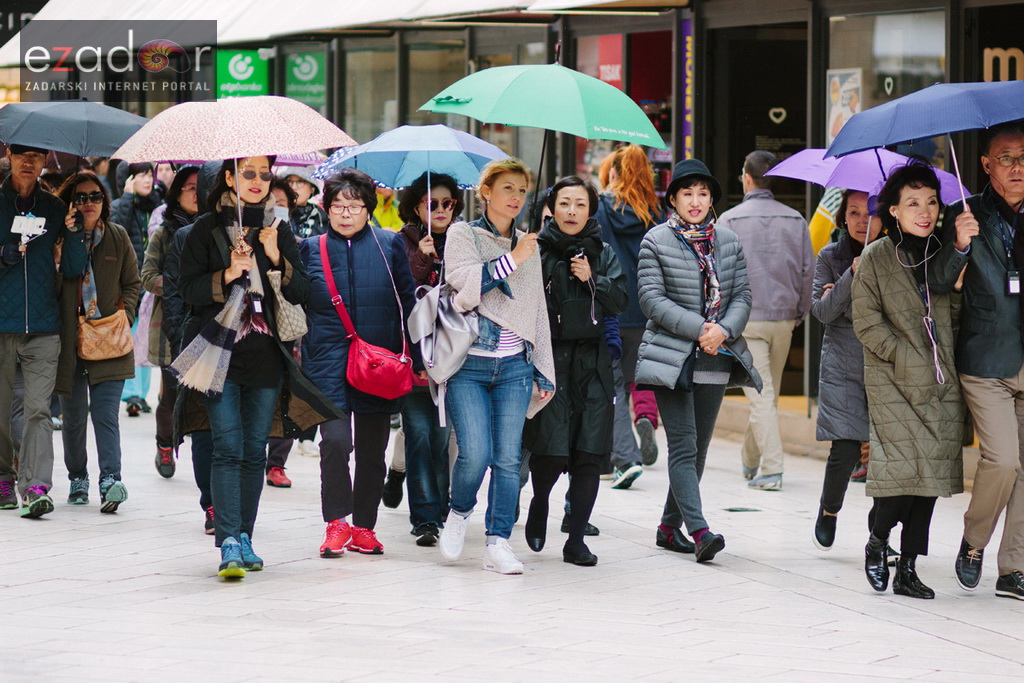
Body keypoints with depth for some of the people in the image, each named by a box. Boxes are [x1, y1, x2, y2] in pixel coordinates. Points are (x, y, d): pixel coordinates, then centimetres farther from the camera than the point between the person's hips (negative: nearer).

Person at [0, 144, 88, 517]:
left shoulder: (53, 208, 11)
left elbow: (72, 270, 6)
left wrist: (75, 231, -9)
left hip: (43, 326, 0)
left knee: (38, 408, -9)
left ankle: (35, 486, -15)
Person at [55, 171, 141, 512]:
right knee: (73, 416, 9)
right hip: (70, 341, 0)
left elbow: (132, 283, 12)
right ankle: (77, 481, 22)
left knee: (105, 413, -11)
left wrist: (124, 315, 0)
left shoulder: (118, 237, 7)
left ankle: (111, 478, -17)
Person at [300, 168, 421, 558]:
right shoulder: (311, 249, 8)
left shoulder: (389, 245, 7)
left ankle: (364, 526, 18)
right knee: (335, 440, -15)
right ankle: (336, 523, -2)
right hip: (328, 361, -1)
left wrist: (416, 359, 5)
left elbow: (408, 303, 9)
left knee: (373, 449, 6)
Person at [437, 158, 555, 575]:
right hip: (468, 364, -4)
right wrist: (511, 260, -11)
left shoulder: (528, 246, 17)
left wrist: (544, 371, 17)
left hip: (514, 367, 4)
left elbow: (538, 310, 20)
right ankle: (459, 512, 15)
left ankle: (498, 543, 0)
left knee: (508, 458, -4)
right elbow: (465, 284, -13)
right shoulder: (463, 235, 4)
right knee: (475, 453, -14)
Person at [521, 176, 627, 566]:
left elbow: (620, 302, 3)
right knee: (551, 451, -11)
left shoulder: (602, 253, 11)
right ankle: (539, 504, 23)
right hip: (549, 358, -3)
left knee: (590, 454, -2)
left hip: (592, 362, 3)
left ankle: (576, 541, 6)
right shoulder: (538, 251, 0)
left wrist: (592, 280, -9)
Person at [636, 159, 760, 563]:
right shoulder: (656, 242, -1)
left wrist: (723, 330, -11)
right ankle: (699, 531, -19)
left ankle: (670, 527, 20)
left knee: (698, 448, 8)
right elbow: (653, 299, -8)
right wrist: (698, 329, -16)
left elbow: (742, 296, 9)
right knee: (683, 445, -11)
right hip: (672, 357, -5)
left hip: (715, 359, 5)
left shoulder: (728, 242, 11)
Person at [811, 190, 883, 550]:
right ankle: (828, 511, 19)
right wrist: (852, 275, -17)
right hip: (842, 367, -1)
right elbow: (822, 311, -4)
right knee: (845, 450, -9)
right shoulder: (831, 257, 3)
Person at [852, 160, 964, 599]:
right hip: (893, 385, -4)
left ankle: (907, 569, 9)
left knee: (931, 472, 1)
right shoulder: (875, 258, 0)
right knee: (903, 467, -14)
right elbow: (867, 323, -4)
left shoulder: (942, 253, 11)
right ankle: (877, 542, 13)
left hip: (940, 385, 4)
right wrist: (906, 357, -10)